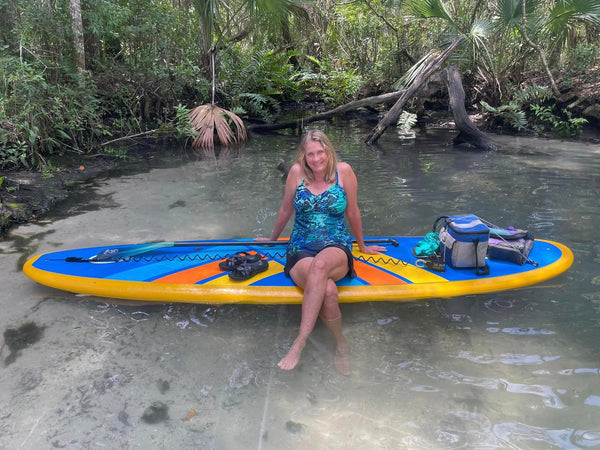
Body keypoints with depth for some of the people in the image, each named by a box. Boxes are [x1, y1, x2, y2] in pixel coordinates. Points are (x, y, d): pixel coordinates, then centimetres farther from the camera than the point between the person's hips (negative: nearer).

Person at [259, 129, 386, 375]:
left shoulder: (343, 171, 0)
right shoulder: (297, 172, 1)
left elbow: (352, 213, 10)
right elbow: (286, 210, 15)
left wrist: (362, 246, 21)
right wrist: (271, 240, 27)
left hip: (337, 248, 0)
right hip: (300, 250, 1)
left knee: (320, 263, -39)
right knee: (327, 290, -33)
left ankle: (299, 343, -36)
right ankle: (341, 344, -7)